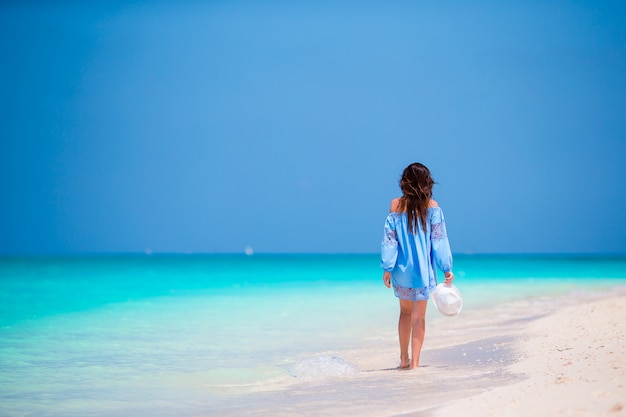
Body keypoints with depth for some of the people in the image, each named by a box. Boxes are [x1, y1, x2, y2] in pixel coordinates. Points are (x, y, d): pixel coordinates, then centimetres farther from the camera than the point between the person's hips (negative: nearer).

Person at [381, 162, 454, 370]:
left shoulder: (396, 205, -4)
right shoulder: (432, 206, -6)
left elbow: (389, 239, -4)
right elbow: (439, 240, -6)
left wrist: (387, 268, 0)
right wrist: (447, 268, -2)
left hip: (402, 269, 2)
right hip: (423, 269, -2)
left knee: (405, 311, 19)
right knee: (418, 316, 4)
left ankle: (404, 359, 23)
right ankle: (414, 362, 0)